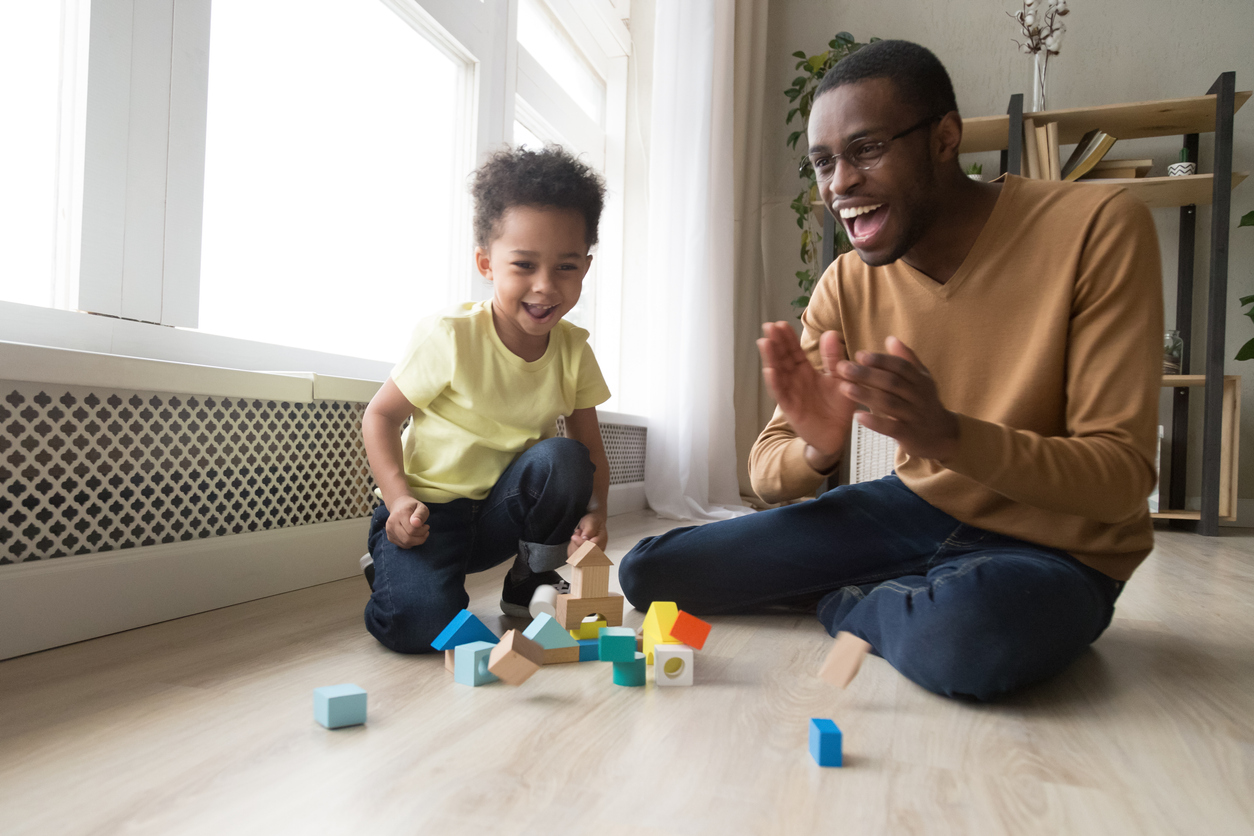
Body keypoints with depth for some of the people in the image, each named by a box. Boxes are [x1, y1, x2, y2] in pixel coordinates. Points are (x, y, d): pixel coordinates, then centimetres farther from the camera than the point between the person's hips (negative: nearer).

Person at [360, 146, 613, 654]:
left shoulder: (574, 351, -6)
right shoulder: (448, 337, -18)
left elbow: (590, 445, 1)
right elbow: (381, 415, -8)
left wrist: (594, 509, -18)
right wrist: (399, 500, -21)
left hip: (503, 511, 4)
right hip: (429, 510, -3)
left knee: (563, 459, -27)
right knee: (419, 624, -27)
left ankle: (532, 578, -1)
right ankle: (389, 568, 11)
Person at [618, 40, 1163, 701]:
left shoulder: (1098, 229, -16)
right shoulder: (846, 288, -4)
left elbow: (1123, 476, -18)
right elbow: (767, 471, -4)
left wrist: (948, 434, -36)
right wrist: (817, 450, -28)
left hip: (1054, 550, -3)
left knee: (968, 625, -42)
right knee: (645, 572, -5)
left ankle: (843, 599, -5)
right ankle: (881, 596, 9)